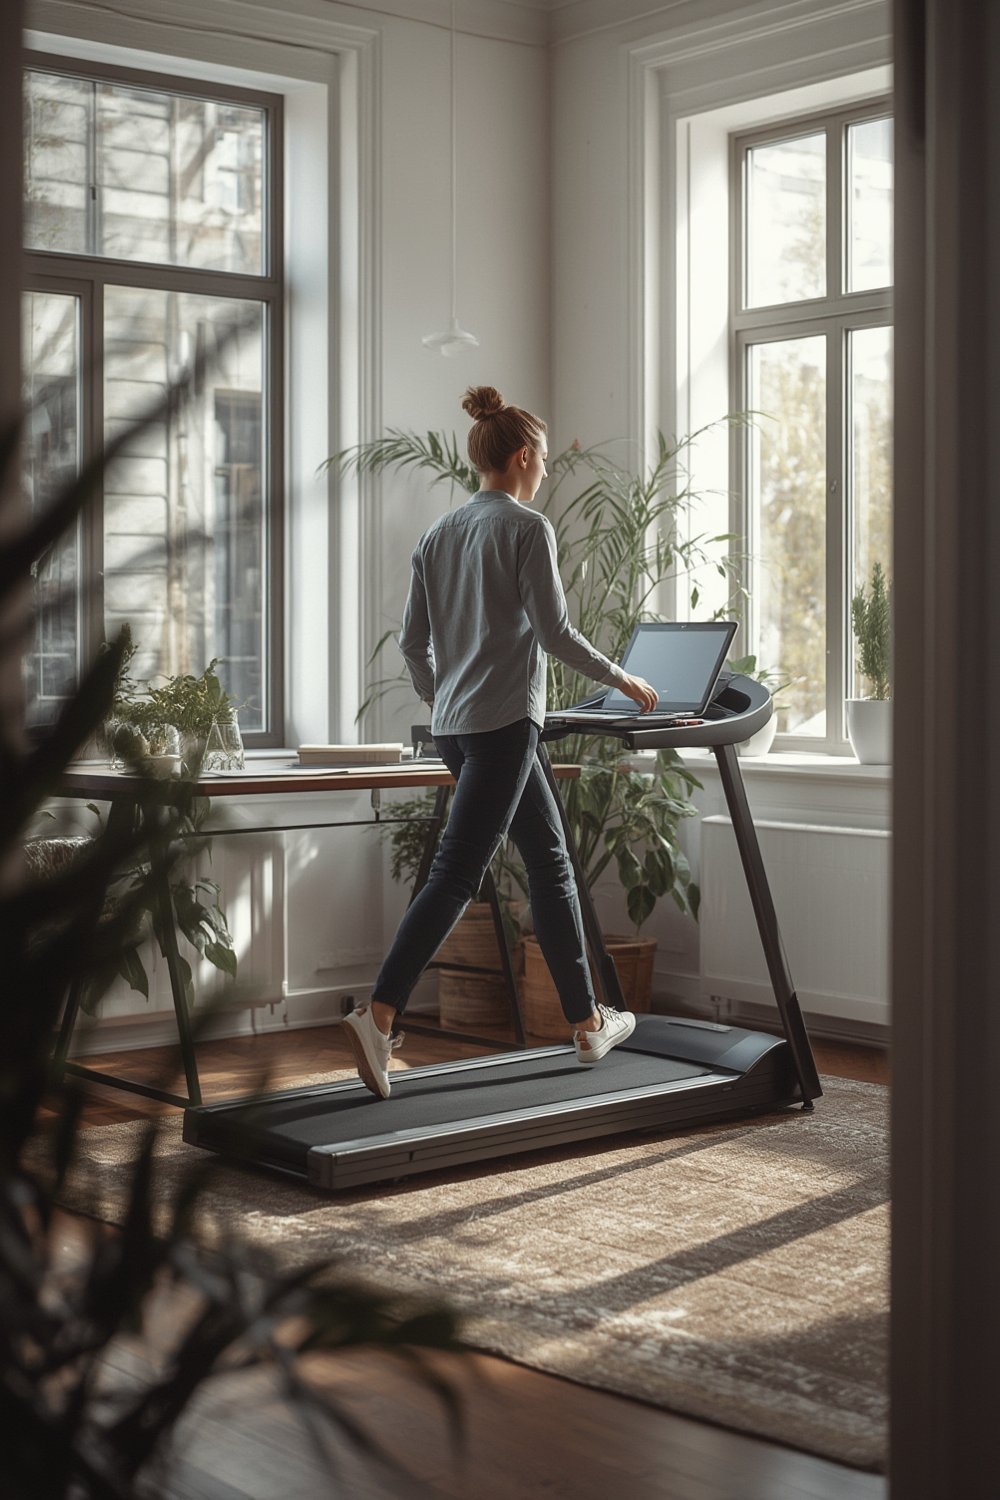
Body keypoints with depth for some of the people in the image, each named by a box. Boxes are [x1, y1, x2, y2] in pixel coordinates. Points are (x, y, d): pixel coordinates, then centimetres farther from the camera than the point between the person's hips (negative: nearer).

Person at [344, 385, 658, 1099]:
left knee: (551, 859, 15)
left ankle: (588, 1021, 20)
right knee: (457, 873, -10)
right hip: (504, 720, -8)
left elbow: (413, 640, 15)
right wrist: (621, 679, 2)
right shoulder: (527, 527, -8)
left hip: (455, 724, 9)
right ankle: (379, 1015, -16)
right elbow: (554, 631, -11)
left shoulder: (439, 532, 14)